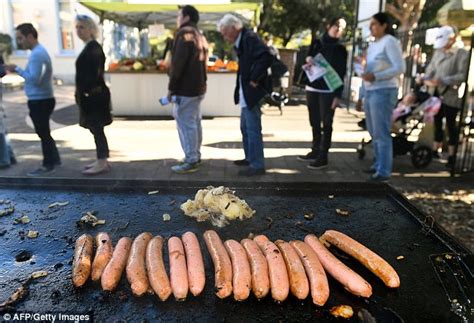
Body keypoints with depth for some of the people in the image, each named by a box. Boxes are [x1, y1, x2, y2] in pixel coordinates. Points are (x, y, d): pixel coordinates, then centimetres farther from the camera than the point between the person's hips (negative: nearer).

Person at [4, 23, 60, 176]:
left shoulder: (37, 54, -18)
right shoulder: (39, 51, 15)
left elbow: (34, 79, -24)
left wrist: (17, 69, -16)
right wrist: (20, 70, 9)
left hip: (40, 100, -10)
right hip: (41, 99, 10)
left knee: (43, 132, -1)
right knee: (44, 132, 18)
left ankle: (48, 165, 8)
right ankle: (54, 159, 28)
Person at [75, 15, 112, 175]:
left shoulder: (93, 48, -14)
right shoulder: (90, 47, 16)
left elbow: (94, 74, -21)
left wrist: (86, 93, -22)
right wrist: (81, 93, 19)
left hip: (93, 95, -10)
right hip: (91, 94, 10)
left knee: (96, 129, -4)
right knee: (96, 129, 14)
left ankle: (102, 164, 4)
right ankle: (102, 161, 23)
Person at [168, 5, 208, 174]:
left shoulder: (184, 34, -11)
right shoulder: (200, 36, 18)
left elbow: (178, 63, -18)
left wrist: (172, 87, -13)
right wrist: (201, 83, 17)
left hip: (185, 88, -10)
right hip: (198, 87, 10)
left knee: (185, 124, -6)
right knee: (194, 122, 13)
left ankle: (191, 161, -3)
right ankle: (195, 157, 21)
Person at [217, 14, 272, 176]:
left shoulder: (250, 38, -15)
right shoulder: (241, 41, 14)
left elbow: (266, 57, -29)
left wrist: (254, 80, -23)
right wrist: (244, 83, 7)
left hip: (252, 92, -10)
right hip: (246, 93, 10)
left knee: (253, 129, -4)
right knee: (245, 128, 18)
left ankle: (257, 165, 5)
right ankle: (250, 158, 31)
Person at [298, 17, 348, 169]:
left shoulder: (340, 49, 3)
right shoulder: (316, 43, 13)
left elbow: (341, 73, -2)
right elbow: (307, 61, 16)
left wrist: (338, 95, -12)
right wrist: (308, 61, -9)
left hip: (329, 90, -4)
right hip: (312, 87, 4)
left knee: (326, 124, -5)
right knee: (314, 122, 9)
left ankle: (323, 156, -2)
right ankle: (315, 151, 20)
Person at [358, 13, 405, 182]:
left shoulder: (390, 42, -7)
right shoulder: (373, 44, 18)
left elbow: (400, 67, -14)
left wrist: (375, 76, -21)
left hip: (384, 92, -8)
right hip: (370, 91, 9)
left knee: (381, 133, -7)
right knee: (373, 133, 13)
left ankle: (384, 171, -2)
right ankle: (378, 163, 24)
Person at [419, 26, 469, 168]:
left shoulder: (461, 53, -6)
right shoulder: (438, 52, 12)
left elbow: (463, 75, -14)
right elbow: (431, 68, 11)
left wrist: (444, 81, -26)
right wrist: (425, 78, -10)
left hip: (450, 96, -5)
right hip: (436, 94, 5)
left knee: (450, 125, 2)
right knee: (437, 123, 13)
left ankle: (451, 155, 11)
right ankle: (435, 151, 23)